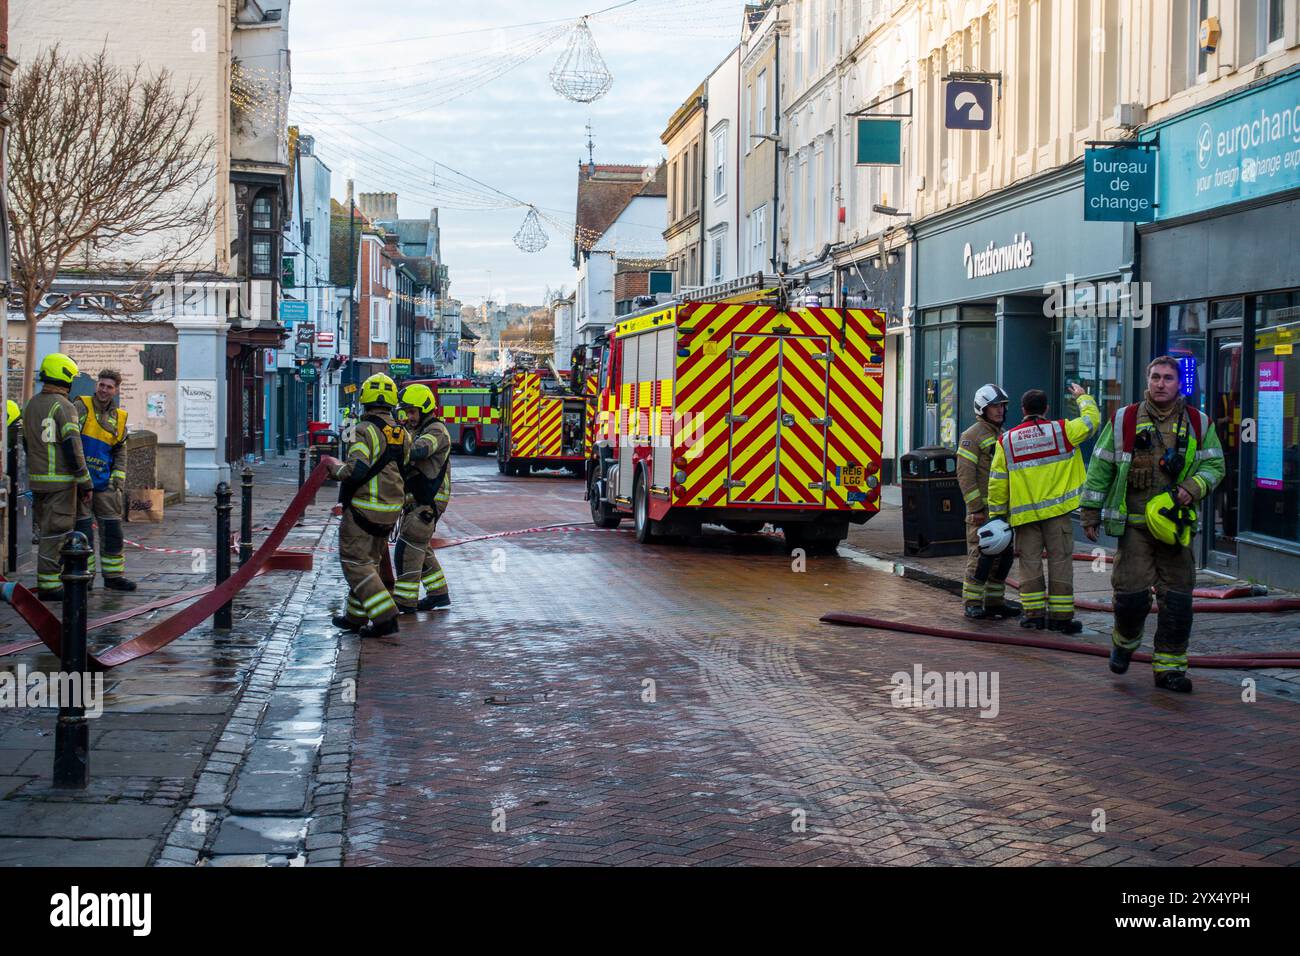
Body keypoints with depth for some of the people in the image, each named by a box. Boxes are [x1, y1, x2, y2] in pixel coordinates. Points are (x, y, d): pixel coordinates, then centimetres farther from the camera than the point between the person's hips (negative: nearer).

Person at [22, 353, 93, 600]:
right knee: (55, 533, -3)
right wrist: (86, 484, -12)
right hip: (61, 480, -8)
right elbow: (73, 448, -17)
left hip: (36, 478, 8)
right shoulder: (63, 406, -13)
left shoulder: (30, 406, 12)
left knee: (48, 531, 16)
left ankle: (49, 581, 21)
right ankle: (49, 586, -1)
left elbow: (28, 444, 18)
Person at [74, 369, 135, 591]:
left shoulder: (118, 417, 12)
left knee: (113, 530, 5)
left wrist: (119, 479, 7)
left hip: (104, 483, 5)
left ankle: (114, 575, 13)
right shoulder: (81, 407, -4)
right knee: (83, 530, -1)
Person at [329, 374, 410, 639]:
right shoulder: (402, 434, 7)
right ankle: (356, 617, 26)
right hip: (392, 508, 7)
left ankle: (385, 617, -12)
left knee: (355, 562, -2)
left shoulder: (365, 430, -15)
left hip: (363, 507, -7)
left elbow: (357, 471, -24)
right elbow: (404, 470, 11)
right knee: (371, 560, 18)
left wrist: (336, 470, -6)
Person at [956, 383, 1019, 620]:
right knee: (981, 556, -8)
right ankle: (972, 603, -2)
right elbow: (965, 475, -14)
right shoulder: (972, 436, -8)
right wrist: (976, 508, -18)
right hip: (982, 509, -8)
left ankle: (994, 600, 17)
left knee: (1003, 556, 9)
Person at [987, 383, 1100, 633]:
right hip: (1056, 511, -2)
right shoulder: (1061, 430, -3)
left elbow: (997, 482, 4)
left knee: (1030, 562, 8)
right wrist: (1083, 397, 28)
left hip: (1024, 514, 2)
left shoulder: (1007, 440, 3)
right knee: (1060, 561, 3)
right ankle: (1061, 615, 3)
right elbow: (1091, 421, 10)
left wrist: (997, 514, 12)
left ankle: (1033, 613, 9)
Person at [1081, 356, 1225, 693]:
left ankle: (1169, 666, 11)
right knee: (1131, 593, -6)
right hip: (1133, 523, -1)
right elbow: (1100, 467, 8)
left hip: (1176, 523, 1)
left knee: (1177, 598, 0)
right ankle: (1125, 641, 25)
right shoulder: (1123, 421, 5)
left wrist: (1194, 487, -10)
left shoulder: (1199, 424, 7)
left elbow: (1214, 464, 11)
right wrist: (1091, 512, 6)